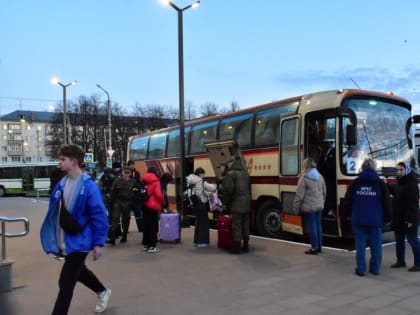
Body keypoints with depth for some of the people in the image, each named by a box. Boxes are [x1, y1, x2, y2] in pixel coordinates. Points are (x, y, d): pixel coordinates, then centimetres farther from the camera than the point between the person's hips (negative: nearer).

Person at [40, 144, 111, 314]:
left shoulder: (88, 186, -20)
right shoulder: (61, 184, 2)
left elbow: (99, 216, -19)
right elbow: (54, 211, 11)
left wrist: (98, 243, -18)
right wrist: (52, 238, 11)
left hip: (79, 242, -8)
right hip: (64, 242, 8)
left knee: (66, 283, -3)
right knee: (79, 272, 26)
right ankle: (103, 292, 51)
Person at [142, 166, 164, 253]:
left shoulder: (144, 181, 10)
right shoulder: (155, 181, -11)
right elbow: (158, 194, -17)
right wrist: (162, 201, -2)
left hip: (145, 205, 7)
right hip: (153, 206, -7)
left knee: (146, 225, 15)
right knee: (153, 226, -2)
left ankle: (145, 244, 22)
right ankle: (151, 246, -3)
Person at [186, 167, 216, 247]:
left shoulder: (192, 182, 10)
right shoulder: (201, 181, -15)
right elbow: (212, 188, -15)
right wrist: (213, 186, 7)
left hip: (196, 204, 9)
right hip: (202, 204, -9)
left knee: (198, 222, 18)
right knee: (204, 222, -1)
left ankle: (197, 240, 24)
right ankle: (202, 241, 1)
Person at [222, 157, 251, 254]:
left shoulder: (231, 174, -8)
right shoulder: (245, 173, 16)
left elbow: (228, 189, -15)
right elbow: (249, 189, 17)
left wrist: (226, 202, -2)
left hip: (236, 205, -7)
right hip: (247, 204, 7)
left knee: (236, 226, -2)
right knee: (245, 225, 13)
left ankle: (237, 247, 0)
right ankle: (245, 246, 20)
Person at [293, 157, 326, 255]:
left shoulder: (304, 178, -14)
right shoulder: (320, 176, 7)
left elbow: (299, 195, -14)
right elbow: (324, 192, 15)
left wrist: (296, 207, -6)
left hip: (308, 207, -7)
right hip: (319, 206, 7)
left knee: (311, 227, 0)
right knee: (318, 225, 14)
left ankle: (314, 248, 6)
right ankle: (319, 246, 23)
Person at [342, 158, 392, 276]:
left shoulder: (355, 183, 0)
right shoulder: (380, 183, -1)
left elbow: (347, 201, 3)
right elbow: (387, 202, 1)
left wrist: (349, 214, 19)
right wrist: (387, 218, 13)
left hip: (359, 219, 0)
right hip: (375, 220, 0)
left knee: (360, 244, 5)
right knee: (376, 244, 12)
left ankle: (360, 269, 7)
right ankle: (375, 268, 19)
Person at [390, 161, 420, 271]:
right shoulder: (399, 183, 14)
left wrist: (411, 219, -24)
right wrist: (394, 217, 17)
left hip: (408, 219, -9)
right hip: (398, 219, 9)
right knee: (399, 240, 15)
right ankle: (400, 261, 25)